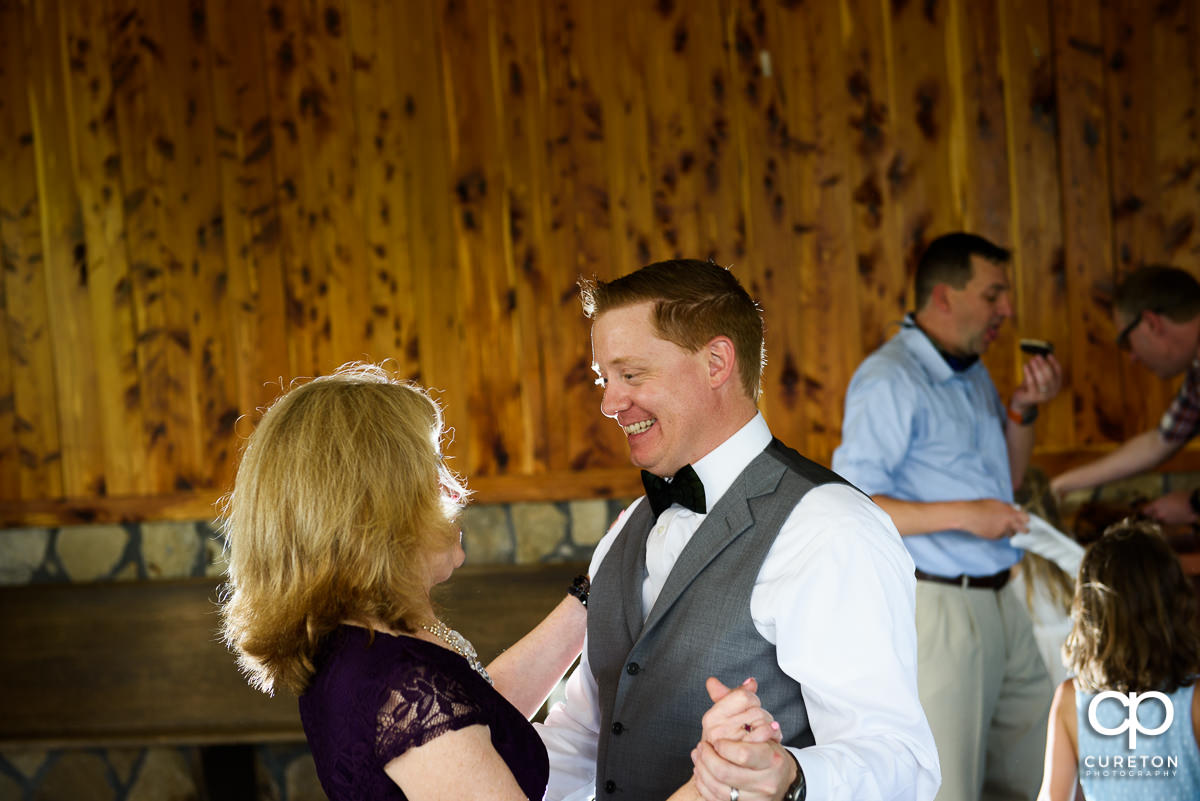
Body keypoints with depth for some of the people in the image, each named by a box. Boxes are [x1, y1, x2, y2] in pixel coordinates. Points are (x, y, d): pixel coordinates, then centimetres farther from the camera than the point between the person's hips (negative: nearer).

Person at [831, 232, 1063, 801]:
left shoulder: (973, 373, 15)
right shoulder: (889, 381, -15)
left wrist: (1024, 410, 6)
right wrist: (962, 515, -25)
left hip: (997, 602, 9)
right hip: (935, 608, -9)